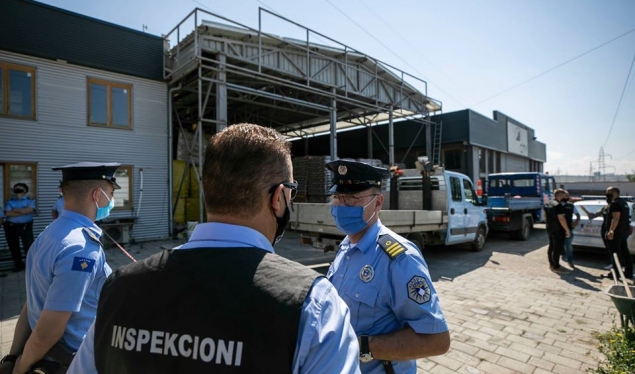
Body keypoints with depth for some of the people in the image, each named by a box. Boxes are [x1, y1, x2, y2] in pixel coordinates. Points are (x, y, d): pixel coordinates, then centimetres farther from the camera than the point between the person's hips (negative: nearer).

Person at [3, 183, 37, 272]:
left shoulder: (30, 200, 3)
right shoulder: (10, 201, 8)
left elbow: (29, 210, -16)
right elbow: (8, 213, -8)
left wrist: (16, 210, -7)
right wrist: (23, 212, -13)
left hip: (26, 227, -3)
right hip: (11, 227, 3)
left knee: (29, 246, -4)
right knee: (13, 247, 12)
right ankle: (18, 264, 25)